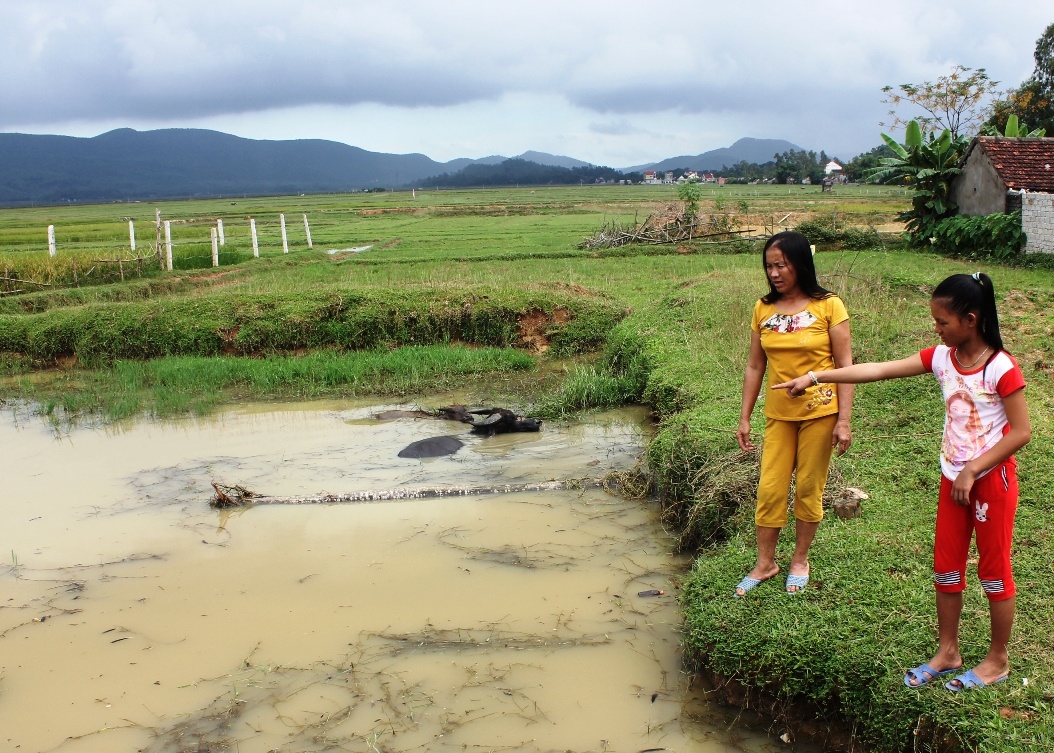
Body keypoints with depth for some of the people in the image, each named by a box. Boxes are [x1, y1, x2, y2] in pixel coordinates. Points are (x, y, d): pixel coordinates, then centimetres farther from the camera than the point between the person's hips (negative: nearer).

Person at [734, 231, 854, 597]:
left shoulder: (828, 306, -9)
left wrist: (843, 420, -12)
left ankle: (800, 561, 26)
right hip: (779, 413, 3)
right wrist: (744, 418, 7)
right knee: (769, 489, 5)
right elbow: (755, 366, 7)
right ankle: (764, 563, 20)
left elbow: (845, 366, -8)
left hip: (819, 411, -3)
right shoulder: (764, 309, 2)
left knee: (808, 488, 7)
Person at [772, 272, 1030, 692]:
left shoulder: (1002, 369, -19)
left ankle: (998, 660, 26)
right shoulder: (942, 357, -2)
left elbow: (1021, 432, -18)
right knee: (946, 568, 14)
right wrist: (816, 377, -12)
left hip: (991, 479, -6)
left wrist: (972, 471, -19)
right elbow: (879, 370, -6)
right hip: (953, 478, 7)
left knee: (993, 571, 8)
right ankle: (947, 653, 30)